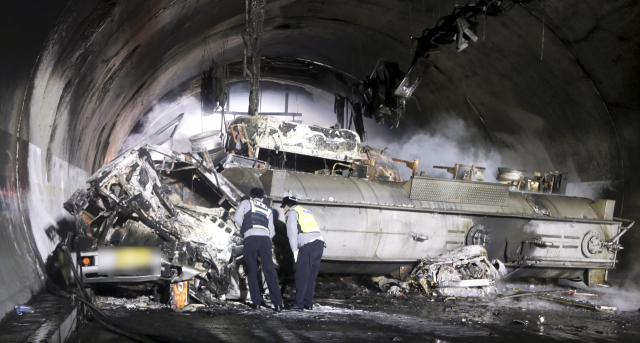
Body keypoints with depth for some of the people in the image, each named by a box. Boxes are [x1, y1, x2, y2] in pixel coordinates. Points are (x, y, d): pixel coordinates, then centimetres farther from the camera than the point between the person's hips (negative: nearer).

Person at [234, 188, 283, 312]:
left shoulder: (246, 203, 20)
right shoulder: (268, 210, 28)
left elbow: (237, 217, 6)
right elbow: (272, 231, 18)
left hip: (250, 238, -2)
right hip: (265, 238, 2)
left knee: (252, 271, 6)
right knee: (269, 271, 1)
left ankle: (256, 302, 1)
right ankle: (278, 303, -6)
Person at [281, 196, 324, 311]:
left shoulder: (292, 213, 7)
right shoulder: (306, 211, 30)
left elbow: (292, 232, -5)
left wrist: (295, 250, -5)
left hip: (308, 245, -8)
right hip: (320, 243, 8)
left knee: (302, 276, -5)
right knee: (311, 276, 11)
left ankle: (299, 303, -7)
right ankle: (308, 303, 13)